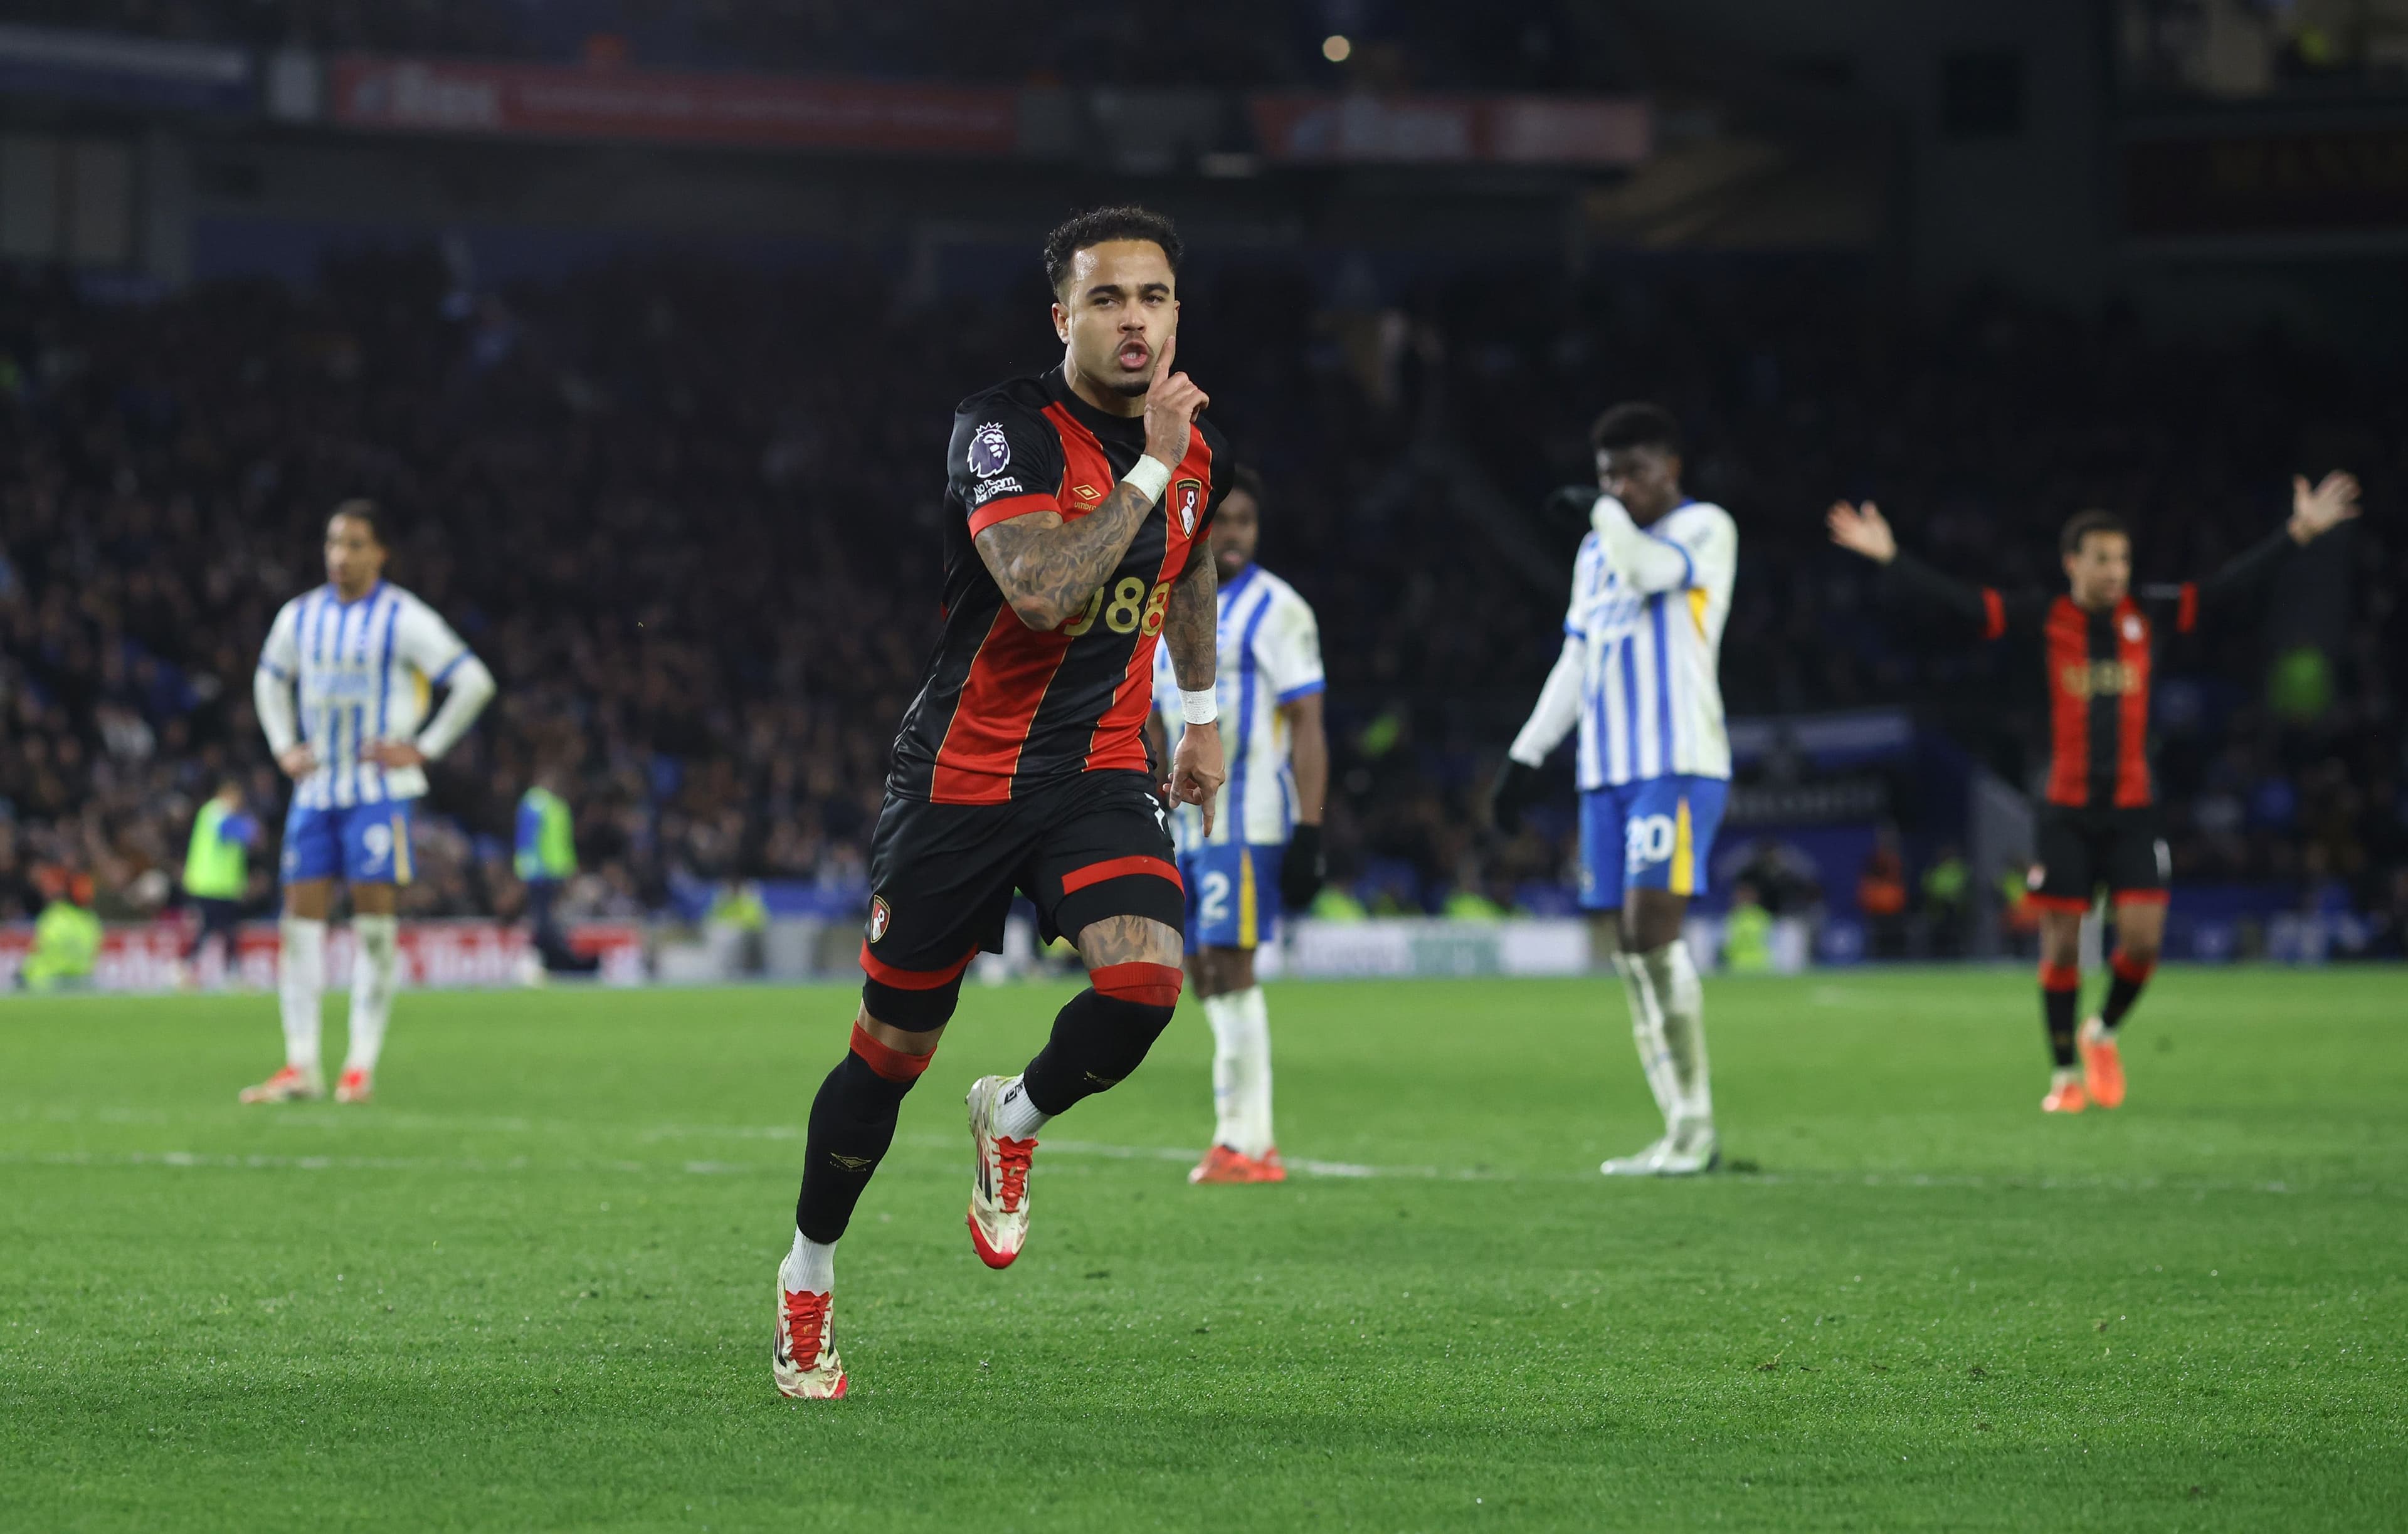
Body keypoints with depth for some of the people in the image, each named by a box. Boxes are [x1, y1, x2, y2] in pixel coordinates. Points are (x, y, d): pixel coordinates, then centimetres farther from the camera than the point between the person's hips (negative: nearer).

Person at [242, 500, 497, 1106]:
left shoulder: (404, 619, -7)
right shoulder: (300, 616, 9)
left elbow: (473, 682, -8)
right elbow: (270, 679, 28)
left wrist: (425, 749, -10)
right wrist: (284, 747, 14)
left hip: (379, 789, -5)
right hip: (316, 789, 5)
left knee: (373, 916, -6)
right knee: (301, 916, -1)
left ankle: (361, 1066, -2)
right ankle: (300, 1066, 1)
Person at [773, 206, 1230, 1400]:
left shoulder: (1194, 449, 4)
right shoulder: (1006, 428, -16)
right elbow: (1044, 591, -32)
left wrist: (1202, 712, 32)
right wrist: (1149, 468, -27)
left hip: (1099, 775, 4)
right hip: (961, 775, -4)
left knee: (1144, 980, -23)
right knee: (895, 1045, 5)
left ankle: (1012, 1123, 9)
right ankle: (807, 1284, 26)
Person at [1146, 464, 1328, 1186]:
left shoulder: (1275, 610, -5)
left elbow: (1308, 728, -9)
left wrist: (1308, 835, -16)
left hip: (1247, 822, -7)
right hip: (1184, 825, 7)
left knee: (1228, 966, -13)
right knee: (1205, 976, 6)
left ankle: (1247, 1141, -13)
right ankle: (1242, 1136, 10)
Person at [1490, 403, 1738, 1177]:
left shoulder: (1704, 529, 0)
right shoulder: (1596, 551, 21)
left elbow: (1650, 570, -21)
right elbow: (1576, 662, 25)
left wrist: (1605, 512, -8)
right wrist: (1526, 756, 21)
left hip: (1679, 764, -7)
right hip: (1607, 770, 8)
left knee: (1652, 925, -18)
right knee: (1620, 943, 1)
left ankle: (1695, 1123, -13)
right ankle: (1679, 1134, 4)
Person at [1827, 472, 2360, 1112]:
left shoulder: (2147, 613, 2)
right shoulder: (2046, 619, -2)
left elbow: (2228, 587, 2)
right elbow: (1958, 601, -6)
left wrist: (2298, 533, -3)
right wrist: (1888, 557, -13)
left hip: (2134, 808, 1)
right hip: (2066, 811, -1)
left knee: (2142, 940, -7)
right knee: (2061, 945, 1)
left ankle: (2103, 1033, 22)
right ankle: (2065, 1075, 15)